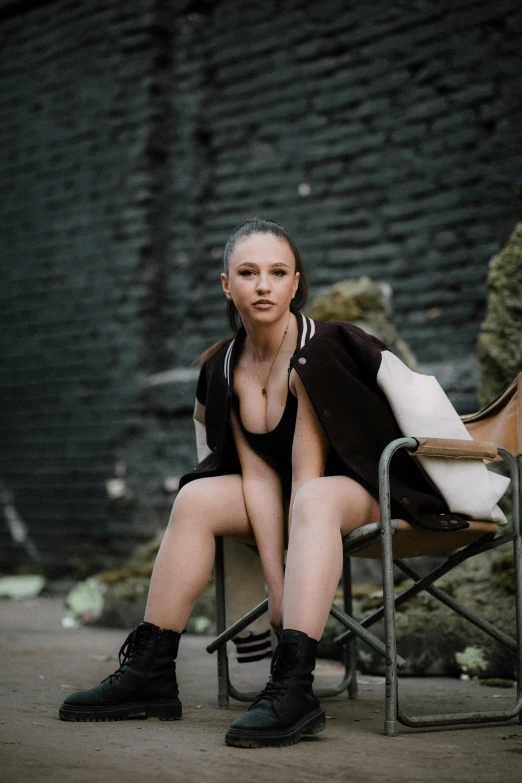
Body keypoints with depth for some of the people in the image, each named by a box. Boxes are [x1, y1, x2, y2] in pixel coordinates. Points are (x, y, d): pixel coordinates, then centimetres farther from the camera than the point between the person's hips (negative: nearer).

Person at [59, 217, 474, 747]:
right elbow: (259, 476, -10)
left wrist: (290, 592, -26)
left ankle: (293, 688, -45)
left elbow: (305, 477, -26)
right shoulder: (225, 367, -4)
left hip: (364, 488, -6)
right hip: (293, 499, 6)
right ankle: (149, 674, -11)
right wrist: (276, 586, -19)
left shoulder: (318, 353, -23)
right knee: (196, 498, -14)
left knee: (313, 501, -37)